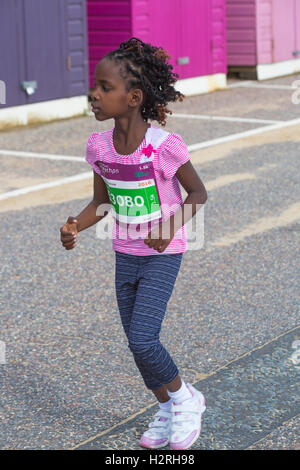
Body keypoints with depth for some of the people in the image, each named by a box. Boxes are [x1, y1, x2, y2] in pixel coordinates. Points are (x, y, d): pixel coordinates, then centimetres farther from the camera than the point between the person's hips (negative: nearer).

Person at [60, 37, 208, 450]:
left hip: (163, 256, -6)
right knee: (137, 343, 12)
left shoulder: (164, 146, -21)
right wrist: (75, 226, -11)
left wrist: (170, 226, -24)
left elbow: (198, 193, -9)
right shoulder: (99, 146, -4)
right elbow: (101, 203, 7)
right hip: (125, 256, 6)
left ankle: (185, 397, 12)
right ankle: (166, 410, 33)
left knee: (142, 339, -14)